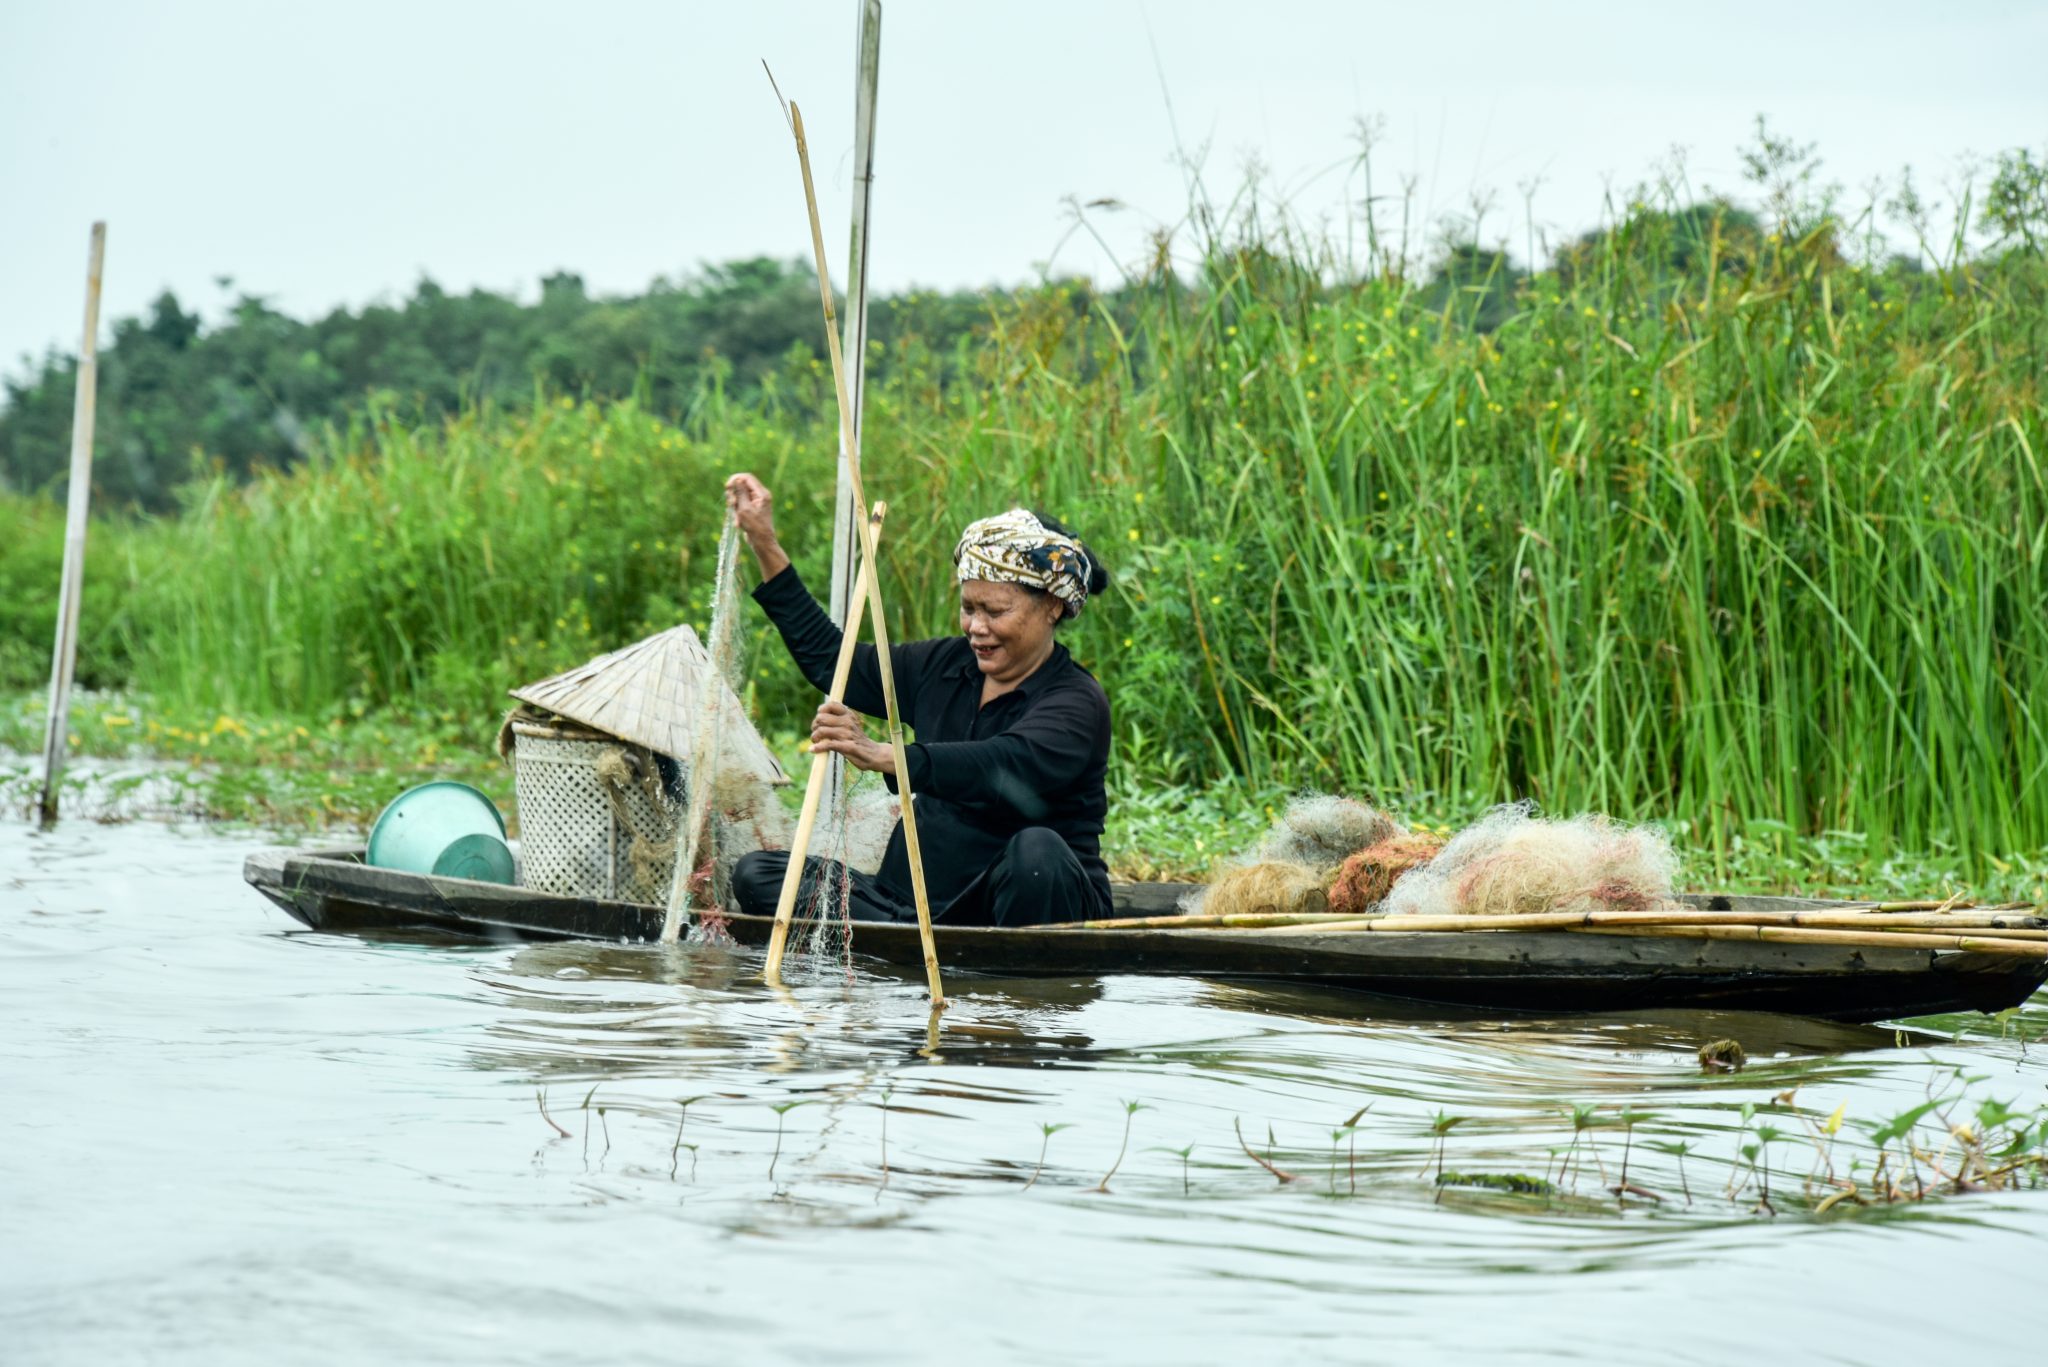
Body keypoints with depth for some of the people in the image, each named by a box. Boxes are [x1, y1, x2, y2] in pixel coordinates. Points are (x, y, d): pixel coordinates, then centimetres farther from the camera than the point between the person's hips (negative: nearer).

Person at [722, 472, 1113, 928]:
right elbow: (830, 660, 23)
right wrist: (765, 545, 19)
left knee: (1037, 851, -40)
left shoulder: (1077, 702, -11)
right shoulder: (946, 668, 11)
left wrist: (884, 757, -45)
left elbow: (1005, 767, -31)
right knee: (757, 874, -10)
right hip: (916, 903, 7)